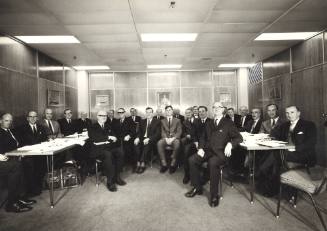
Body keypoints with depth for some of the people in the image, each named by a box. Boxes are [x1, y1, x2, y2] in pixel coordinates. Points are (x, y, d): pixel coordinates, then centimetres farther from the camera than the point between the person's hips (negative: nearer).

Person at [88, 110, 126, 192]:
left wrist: (114, 138, -8)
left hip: (110, 146, 5)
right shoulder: (92, 127, 7)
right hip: (98, 148, -5)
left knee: (120, 153, -25)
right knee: (108, 155, -36)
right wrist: (108, 137, -16)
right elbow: (93, 138, -11)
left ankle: (117, 177, -12)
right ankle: (110, 181, -26)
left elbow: (114, 135, 18)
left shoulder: (108, 126, 24)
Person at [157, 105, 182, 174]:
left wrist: (173, 138, -14)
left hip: (174, 138, -1)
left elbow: (179, 132, 4)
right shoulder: (162, 121, 20)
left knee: (177, 143, -37)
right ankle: (164, 164, -24)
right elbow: (162, 132, 9)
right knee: (159, 143, -32)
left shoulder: (177, 120, 15)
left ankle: (173, 164, -24)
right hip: (165, 138, 2)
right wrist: (166, 138, -13)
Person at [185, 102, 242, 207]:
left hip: (220, 152, -5)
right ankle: (197, 188, -2)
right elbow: (203, 138, 21)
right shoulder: (209, 124, 22)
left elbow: (239, 137, 2)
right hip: (207, 150, 5)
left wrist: (230, 144, -19)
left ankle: (214, 195, -19)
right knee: (192, 160, -20)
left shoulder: (228, 123, 7)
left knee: (212, 163, -36)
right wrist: (200, 148, 1)